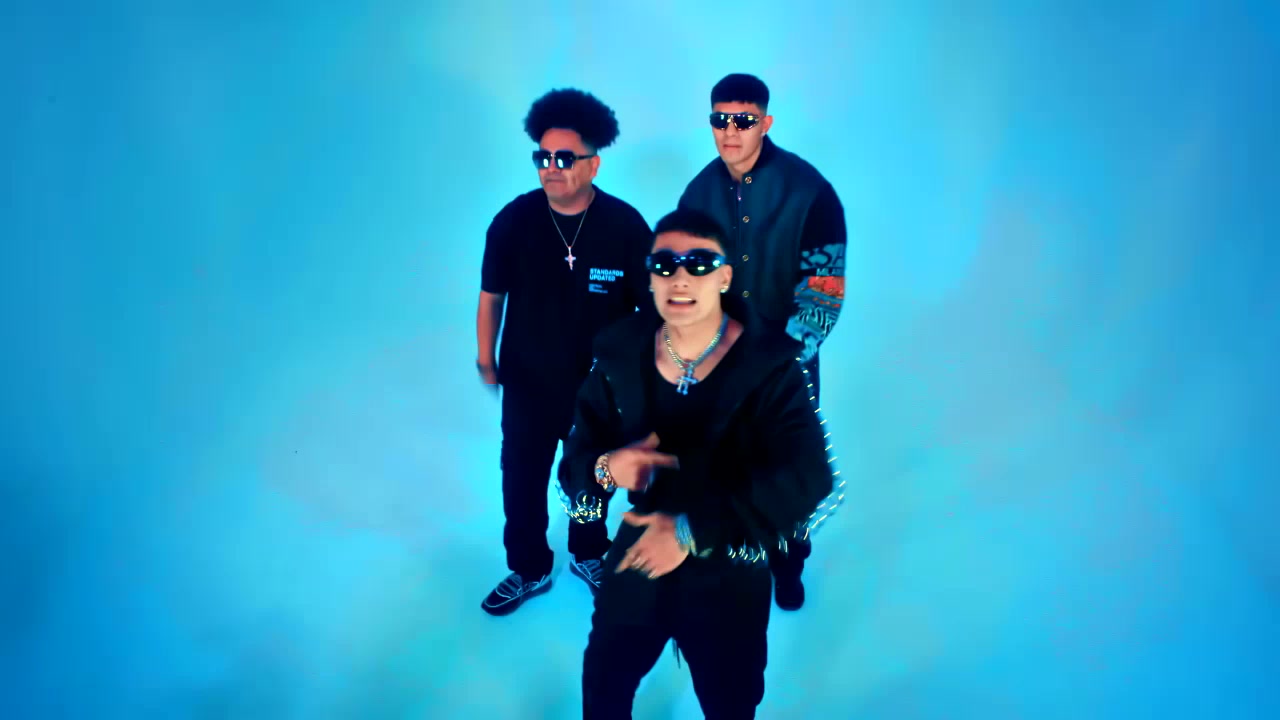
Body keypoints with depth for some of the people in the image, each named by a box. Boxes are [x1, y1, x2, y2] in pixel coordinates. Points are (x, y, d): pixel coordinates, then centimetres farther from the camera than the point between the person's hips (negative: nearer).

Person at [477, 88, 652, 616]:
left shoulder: (626, 226, -17)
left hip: (601, 385, 0)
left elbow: (653, 306, -9)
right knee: (521, 482, 13)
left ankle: (587, 557, 47)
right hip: (527, 383, 1)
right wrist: (486, 359, -1)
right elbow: (492, 296, -1)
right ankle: (528, 570, 37)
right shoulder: (512, 220, -13)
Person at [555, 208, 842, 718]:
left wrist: (695, 530, -34)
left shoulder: (769, 365, -20)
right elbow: (577, 454, -3)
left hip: (729, 579, -2)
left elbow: (808, 478, -31)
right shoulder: (620, 354, -8)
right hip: (637, 561, 3)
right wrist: (604, 467, -28)